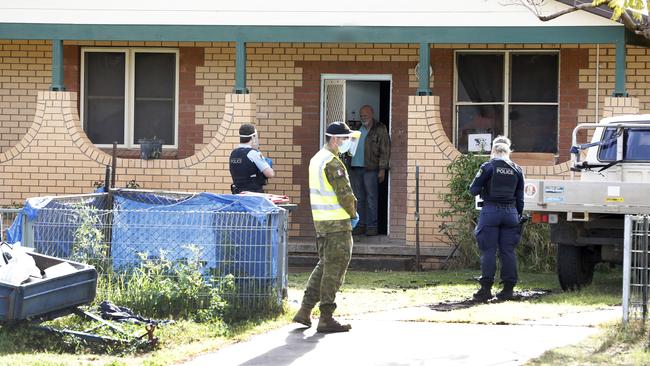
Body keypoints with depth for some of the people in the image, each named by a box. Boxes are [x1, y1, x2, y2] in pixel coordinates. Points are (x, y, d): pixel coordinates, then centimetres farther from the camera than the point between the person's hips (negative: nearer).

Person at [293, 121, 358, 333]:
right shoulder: (333, 162, -16)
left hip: (320, 220, 9)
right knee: (334, 269, -4)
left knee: (324, 266, 19)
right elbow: (344, 192, -19)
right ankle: (326, 318, -3)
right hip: (337, 222, -9)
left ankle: (305, 311, 18)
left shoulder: (316, 159, 14)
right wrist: (353, 213, -3)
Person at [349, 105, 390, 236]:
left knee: (371, 199, -5)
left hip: (370, 169, -6)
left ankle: (372, 226, -4)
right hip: (355, 168, 6)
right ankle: (360, 225, 11)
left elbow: (385, 150, -5)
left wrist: (382, 169, -12)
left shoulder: (380, 129, -1)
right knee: (359, 198, 7)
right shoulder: (357, 128, 17)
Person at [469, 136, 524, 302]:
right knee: (508, 251, 6)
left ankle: (486, 289, -6)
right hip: (510, 212, 4)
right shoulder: (517, 170, 7)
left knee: (488, 251, -2)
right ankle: (508, 289, 7)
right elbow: (520, 197, 11)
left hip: (490, 211, -3)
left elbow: (473, 190, -3)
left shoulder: (488, 167, -5)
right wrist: (520, 216, 18)